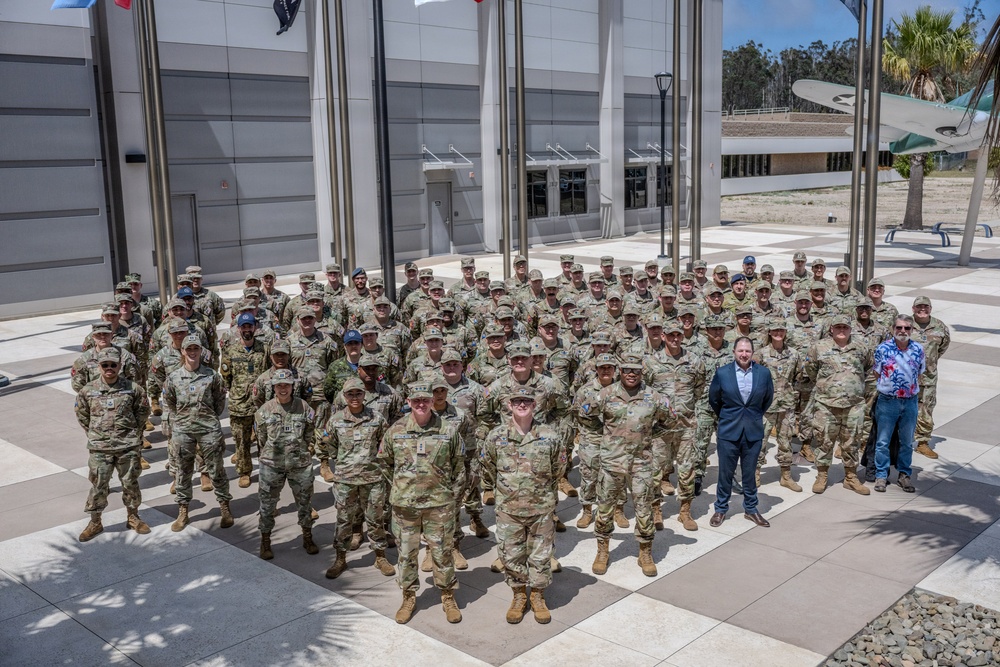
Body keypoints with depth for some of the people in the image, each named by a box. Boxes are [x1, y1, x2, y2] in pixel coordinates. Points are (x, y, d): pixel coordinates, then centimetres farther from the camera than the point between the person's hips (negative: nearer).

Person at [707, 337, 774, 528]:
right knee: (725, 473, 7)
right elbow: (713, 400, 7)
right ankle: (721, 509, 22)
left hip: (754, 431, 1)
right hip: (728, 431, -1)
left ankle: (750, 509, 26)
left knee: (750, 473, 11)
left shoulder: (764, 373, -4)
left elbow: (768, 398, 12)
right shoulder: (722, 373, -7)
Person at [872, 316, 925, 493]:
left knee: (907, 442, 13)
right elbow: (876, 374, 3)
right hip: (887, 400, -2)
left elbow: (919, 375, 9)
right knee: (883, 441, 4)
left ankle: (904, 475, 25)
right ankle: (881, 475, 14)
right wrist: (883, 388, 2)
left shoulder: (918, 349, 0)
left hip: (910, 402, 3)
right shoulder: (882, 349, -8)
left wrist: (916, 400, 12)